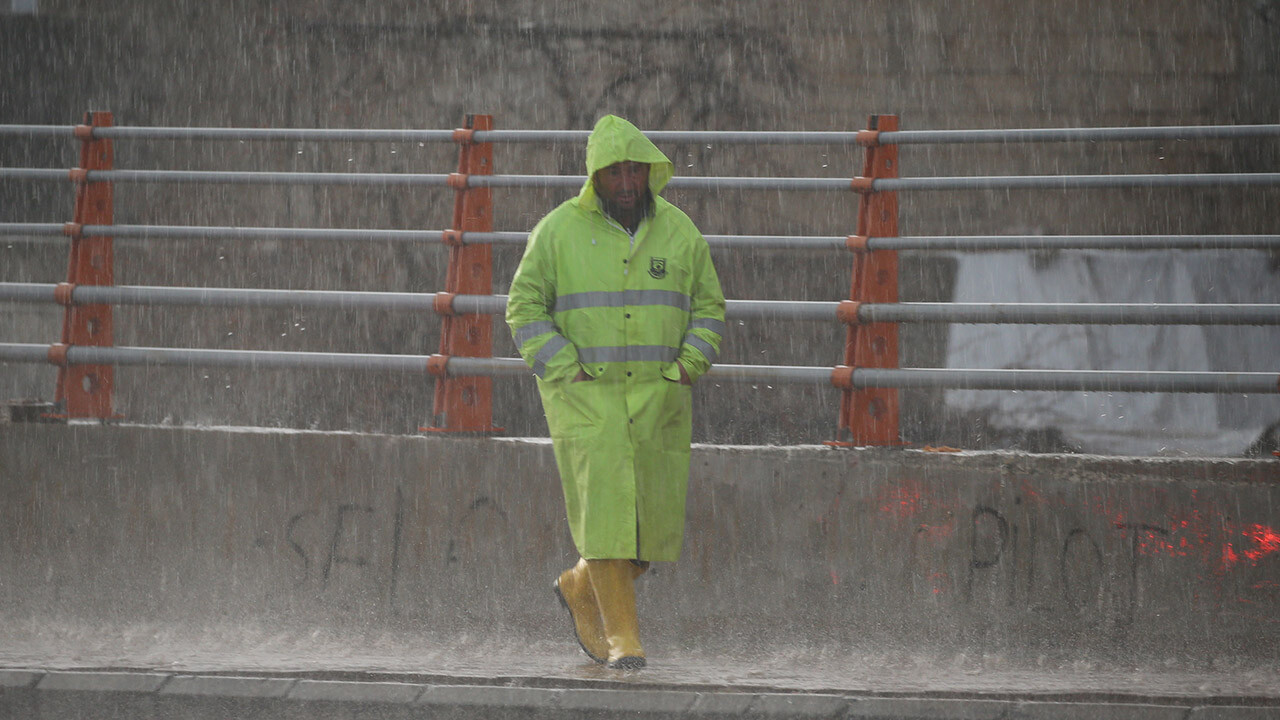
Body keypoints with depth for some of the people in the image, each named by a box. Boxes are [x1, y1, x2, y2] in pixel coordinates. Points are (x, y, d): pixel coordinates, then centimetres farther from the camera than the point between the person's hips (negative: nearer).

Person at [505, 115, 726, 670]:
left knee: (655, 521, 3)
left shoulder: (677, 232, 3)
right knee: (606, 510, -12)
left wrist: (688, 367, -5)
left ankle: (581, 589, 30)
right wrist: (566, 370, -13)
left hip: (658, 398, 3)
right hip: (587, 396, -3)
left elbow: (708, 307, 11)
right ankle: (621, 638, -5)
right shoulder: (560, 231, -5)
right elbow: (525, 309, -3)